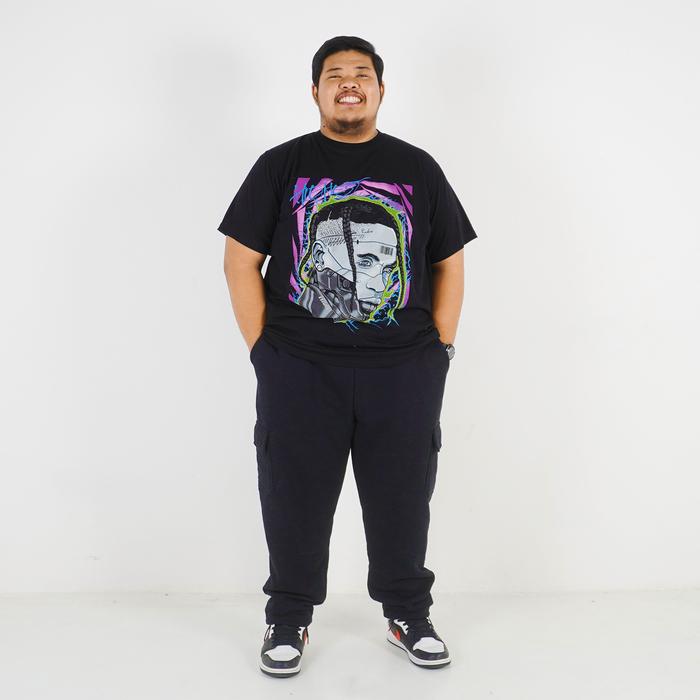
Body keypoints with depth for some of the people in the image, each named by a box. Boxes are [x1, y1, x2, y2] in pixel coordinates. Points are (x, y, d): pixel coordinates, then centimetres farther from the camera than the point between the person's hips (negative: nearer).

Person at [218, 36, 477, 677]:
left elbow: (449, 264, 12)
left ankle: (408, 614, 29)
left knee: (402, 500, 10)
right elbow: (241, 262, 3)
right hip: (298, 371, -1)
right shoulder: (281, 165, 5)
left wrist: (440, 348, 3)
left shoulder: (418, 168, 10)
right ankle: (289, 618, 26)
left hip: (405, 373, 1)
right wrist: (264, 350, -3)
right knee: (295, 500, 7)